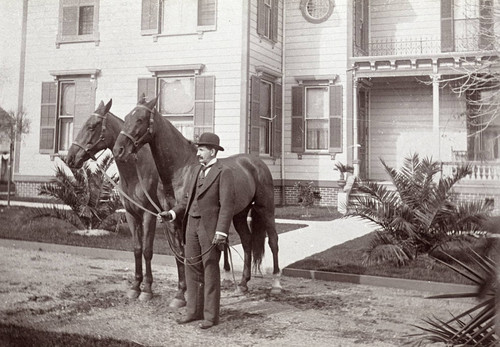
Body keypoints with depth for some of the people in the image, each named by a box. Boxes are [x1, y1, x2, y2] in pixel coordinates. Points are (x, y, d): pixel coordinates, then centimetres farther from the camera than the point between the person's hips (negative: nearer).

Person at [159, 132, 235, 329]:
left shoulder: (223, 172, -10)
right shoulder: (196, 170, 14)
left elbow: (227, 205, -15)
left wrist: (221, 232, -22)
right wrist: (172, 213, 2)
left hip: (210, 228, -7)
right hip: (192, 224, 7)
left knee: (210, 270, 2)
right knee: (192, 268, 12)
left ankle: (211, 316, 12)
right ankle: (194, 311, 23)